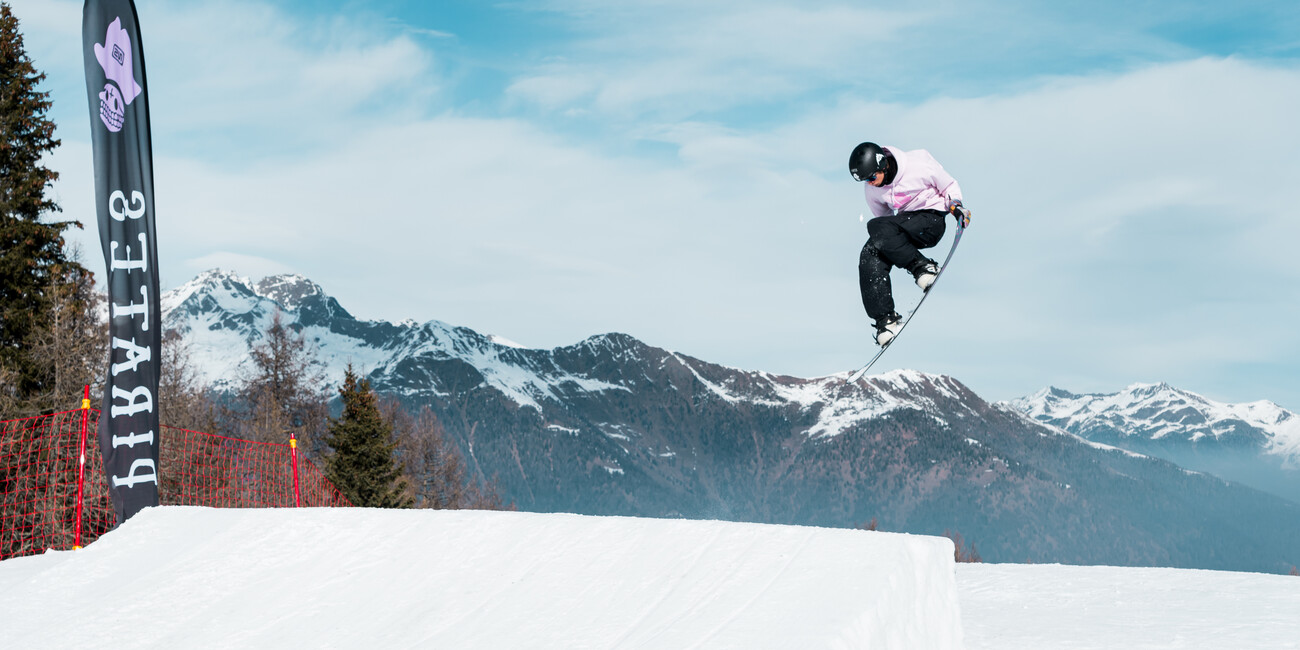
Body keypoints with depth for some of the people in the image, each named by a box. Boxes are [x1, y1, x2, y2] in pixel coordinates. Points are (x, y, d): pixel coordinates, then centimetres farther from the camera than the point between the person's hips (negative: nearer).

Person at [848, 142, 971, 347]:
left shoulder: (918, 163, -17)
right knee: (869, 258, -20)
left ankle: (923, 267, -19)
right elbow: (882, 215, 16)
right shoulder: (871, 190, -1)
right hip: (905, 225, 6)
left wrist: (955, 205, -18)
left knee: (875, 227, -29)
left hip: (932, 220, -6)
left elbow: (948, 185, -2)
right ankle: (885, 318, -16)